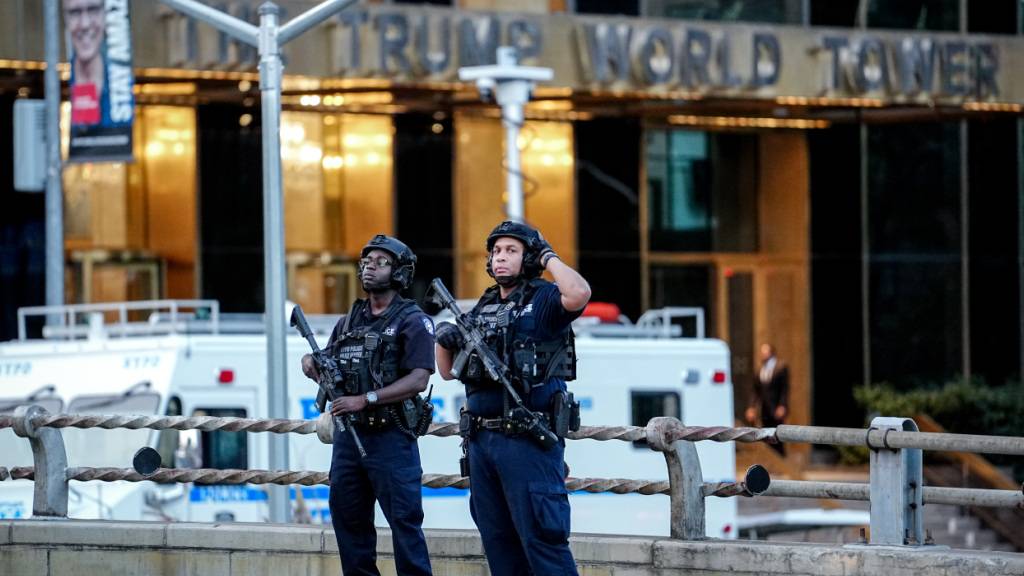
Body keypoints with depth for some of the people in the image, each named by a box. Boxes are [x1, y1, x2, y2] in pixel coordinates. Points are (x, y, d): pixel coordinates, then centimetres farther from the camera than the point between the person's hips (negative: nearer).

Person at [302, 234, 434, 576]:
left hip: (390, 437, -7)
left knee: (404, 521, -8)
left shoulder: (412, 321, -5)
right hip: (348, 435, 7)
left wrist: (365, 399, -21)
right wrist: (313, 367, -1)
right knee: (348, 519, 9)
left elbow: (418, 380, -15)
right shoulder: (349, 321, 16)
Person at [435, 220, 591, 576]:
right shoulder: (482, 309, 18)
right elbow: (448, 371, 24)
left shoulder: (543, 301, -4)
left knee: (541, 537, -11)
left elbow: (578, 294, -28)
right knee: (497, 540, 11)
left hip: (528, 440, -8)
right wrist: (444, 339, 3)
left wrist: (549, 257, -12)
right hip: (481, 440, 8)